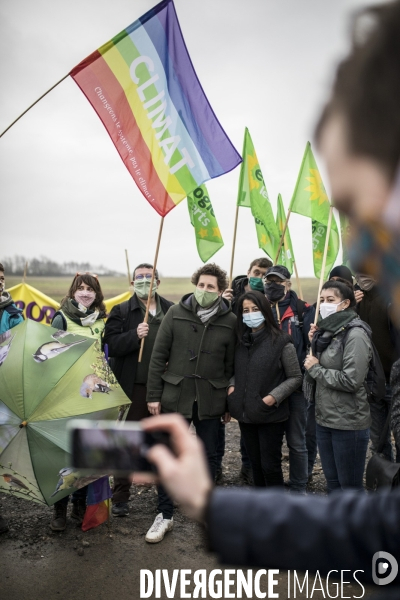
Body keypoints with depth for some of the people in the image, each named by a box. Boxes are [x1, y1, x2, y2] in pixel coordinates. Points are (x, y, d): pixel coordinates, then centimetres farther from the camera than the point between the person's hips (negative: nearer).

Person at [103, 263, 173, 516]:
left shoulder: (172, 310, 7)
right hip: (133, 388, -2)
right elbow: (111, 345, -8)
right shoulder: (121, 311, 3)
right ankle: (121, 497, 19)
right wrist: (135, 336, -21)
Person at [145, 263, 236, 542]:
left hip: (211, 400, 1)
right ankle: (165, 514, 24)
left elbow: (232, 365, 2)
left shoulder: (230, 321, -2)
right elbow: (158, 356, -1)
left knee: (209, 456, 13)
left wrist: (230, 403, 3)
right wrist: (154, 395, -3)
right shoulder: (176, 314, -3)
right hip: (175, 396, 0)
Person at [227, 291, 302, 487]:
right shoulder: (241, 341, 6)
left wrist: (274, 396, -17)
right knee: (256, 464, 16)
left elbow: (295, 377, -6)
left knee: (270, 466, 2)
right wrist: (232, 386, -2)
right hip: (246, 414, 6)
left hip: (271, 415, -5)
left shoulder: (281, 341, -11)